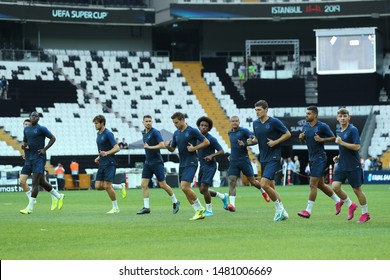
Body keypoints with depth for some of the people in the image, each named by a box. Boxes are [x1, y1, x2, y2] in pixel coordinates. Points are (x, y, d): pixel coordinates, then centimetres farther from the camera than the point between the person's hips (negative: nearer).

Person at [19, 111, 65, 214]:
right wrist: (24, 145, 0)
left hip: (39, 158, -8)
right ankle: (58, 196, 31)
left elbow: (53, 138, -3)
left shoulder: (41, 129, -7)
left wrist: (44, 149, -11)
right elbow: (25, 141, 24)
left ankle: (30, 207, -14)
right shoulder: (26, 129, 13)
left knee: (35, 182, -12)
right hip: (30, 159, 8)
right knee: (41, 181, 13)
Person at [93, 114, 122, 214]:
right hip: (102, 164, 9)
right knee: (98, 186, 0)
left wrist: (106, 153, -31)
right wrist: (99, 157, 14)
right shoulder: (98, 134, 15)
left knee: (107, 186, -13)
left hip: (110, 164, -9)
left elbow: (117, 148, -17)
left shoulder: (108, 134, -12)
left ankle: (115, 208, -1)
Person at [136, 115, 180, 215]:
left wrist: (150, 147, -23)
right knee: (144, 184, -3)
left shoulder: (155, 132, -12)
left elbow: (162, 145, -22)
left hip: (157, 162, -7)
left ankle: (175, 202, 16)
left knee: (162, 184, -2)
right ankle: (146, 207, -1)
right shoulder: (144, 133, 11)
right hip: (147, 162, 7)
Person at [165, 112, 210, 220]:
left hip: (191, 163, -8)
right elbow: (172, 149, 18)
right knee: (184, 189, 4)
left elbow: (206, 142, -6)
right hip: (182, 164, 8)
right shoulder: (176, 133, 12)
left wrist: (194, 148, -15)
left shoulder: (192, 131, -9)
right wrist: (167, 146, -4)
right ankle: (199, 212, 10)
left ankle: (199, 208, -4)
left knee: (185, 187, -19)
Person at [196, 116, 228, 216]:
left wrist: (212, 156, -26)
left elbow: (221, 151, -12)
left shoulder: (211, 139, -11)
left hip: (210, 166, -8)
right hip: (202, 166, 8)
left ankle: (209, 210, -1)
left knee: (204, 188, -16)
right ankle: (223, 196, 30)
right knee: (202, 190, 9)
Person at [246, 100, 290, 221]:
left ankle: (279, 208, -3)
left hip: (273, 158, -8)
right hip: (263, 159, 8)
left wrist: (275, 142, -15)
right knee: (271, 186, 11)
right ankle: (282, 212, 20)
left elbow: (288, 134, -5)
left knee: (264, 184, -19)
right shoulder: (256, 123, 8)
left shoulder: (274, 122, -11)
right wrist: (251, 141, -2)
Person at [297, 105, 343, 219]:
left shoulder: (322, 126, -11)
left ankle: (308, 211, -10)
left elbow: (333, 138, -7)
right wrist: (301, 138, -3)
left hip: (320, 158, -8)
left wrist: (322, 139, -21)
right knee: (320, 184, 14)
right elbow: (304, 141, 19)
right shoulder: (305, 126, 9)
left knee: (313, 184, -11)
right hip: (311, 158, 8)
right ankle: (338, 201, 31)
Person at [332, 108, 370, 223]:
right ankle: (350, 205, 14)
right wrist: (338, 157, 11)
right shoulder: (338, 131, 12)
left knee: (357, 189, 1)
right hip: (342, 165, 7)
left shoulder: (353, 130, -11)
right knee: (335, 186, -7)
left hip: (353, 166, -7)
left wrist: (341, 142, -22)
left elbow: (357, 147, -20)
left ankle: (365, 213, 18)